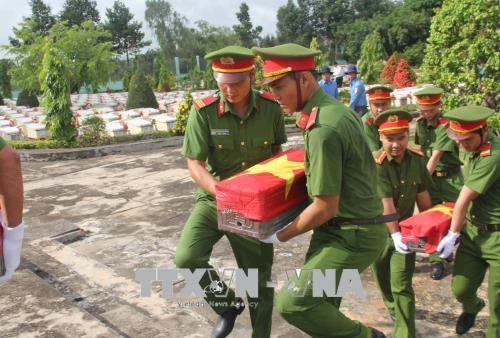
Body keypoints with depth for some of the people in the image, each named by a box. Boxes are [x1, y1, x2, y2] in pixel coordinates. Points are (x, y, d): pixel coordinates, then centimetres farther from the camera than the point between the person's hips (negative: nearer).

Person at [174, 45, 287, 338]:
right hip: (214, 198, 0)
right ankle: (228, 304, 11)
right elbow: (194, 164, -14)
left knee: (260, 276, 10)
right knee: (186, 259, -19)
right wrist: (221, 193, -29)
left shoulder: (271, 107, -10)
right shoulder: (203, 111, -16)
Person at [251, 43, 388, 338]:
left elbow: (325, 208, -21)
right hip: (348, 228, 9)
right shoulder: (335, 108, 5)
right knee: (319, 298, 18)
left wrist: (280, 236, -9)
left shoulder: (324, 128, -25)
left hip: (353, 235, -9)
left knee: (293, 303, -12)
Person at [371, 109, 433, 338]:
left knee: (401, 286, -5)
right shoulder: (376, 164, -22)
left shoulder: (417, 159, -7)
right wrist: (394, 234, -28)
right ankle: (394, 308, 47)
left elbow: (423, 197, 2)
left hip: (405, 227, 2)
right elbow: (386, 204, -25)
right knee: (384, 279, 17)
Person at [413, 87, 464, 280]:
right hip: (429, 176, 5)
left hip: (451, 178, -4)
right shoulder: (420, 122, 4)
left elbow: (436, 155, -19)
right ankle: (436, 261, 11)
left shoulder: (446, 124, -15)